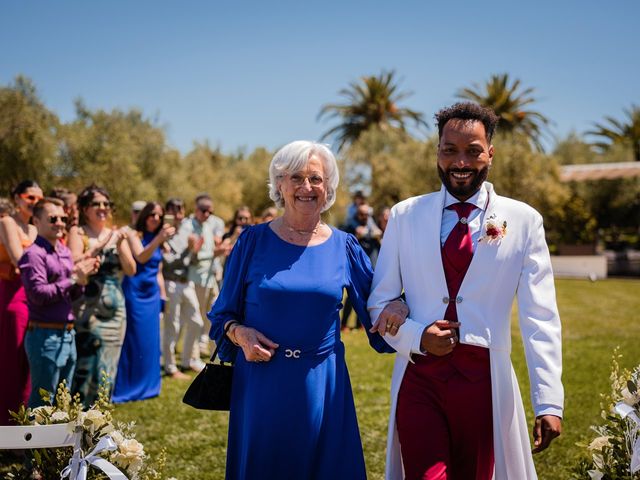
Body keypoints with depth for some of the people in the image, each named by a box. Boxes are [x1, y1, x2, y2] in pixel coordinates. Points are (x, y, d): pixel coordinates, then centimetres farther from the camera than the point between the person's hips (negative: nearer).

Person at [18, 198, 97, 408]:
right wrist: (73, 279, -17)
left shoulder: (65, 252, 13)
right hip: (45, 335, -8)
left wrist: (82, 277, -1)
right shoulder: (33, 254, -12)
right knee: (42, 404, -2)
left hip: (68, 334, 8)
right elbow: (38, 294, -22)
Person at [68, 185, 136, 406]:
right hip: (86, 310, -4)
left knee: (107, 367, 8)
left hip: (114, 311, 4)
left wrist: (120, 245, -9)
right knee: (84, 365, -8)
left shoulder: (117, 235, 12)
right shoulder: (78, 232, 1)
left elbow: (131, 270, 5)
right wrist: (100, 244, -16)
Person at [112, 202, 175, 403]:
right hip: (135, 293, -6)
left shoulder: (158, 241, 15)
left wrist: (162, 295, 16)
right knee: (133, 339, -5)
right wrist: (159, 239, -36)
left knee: (150, 341, 8)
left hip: (152, 294, 6)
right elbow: (141, 257, -24)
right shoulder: (133, 234, -5)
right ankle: (124, 389, 2)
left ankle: (145, 386, 19)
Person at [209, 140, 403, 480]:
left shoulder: (344, 247, 3)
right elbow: (222, 314, 5)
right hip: (261, 382, -1)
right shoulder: (254, 241, -1)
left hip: (321, 384, 1)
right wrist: (239, 332, -15)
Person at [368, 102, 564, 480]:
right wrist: (417, 336, -11)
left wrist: (549, 401, -10)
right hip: (419, 377, 0)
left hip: (485, 379, 0)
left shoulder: (524, 221, 0)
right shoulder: (405, 216, 4)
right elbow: (380, 303, 8)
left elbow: (540, 317, -4)